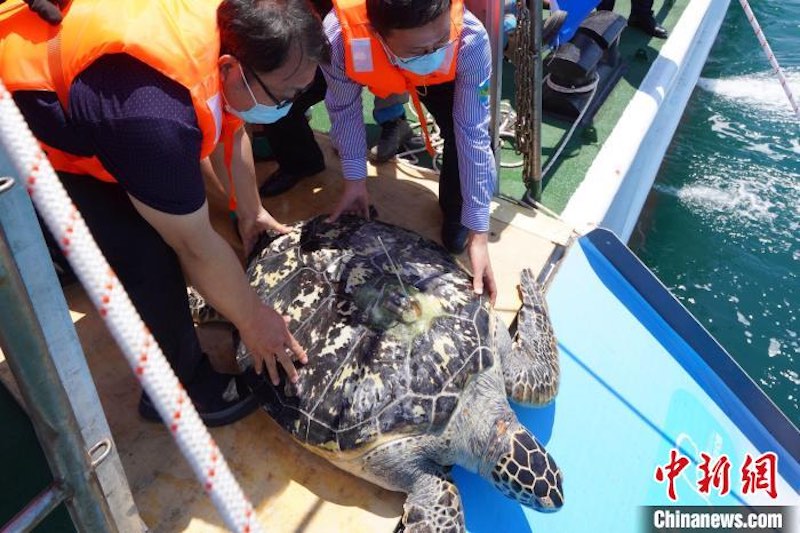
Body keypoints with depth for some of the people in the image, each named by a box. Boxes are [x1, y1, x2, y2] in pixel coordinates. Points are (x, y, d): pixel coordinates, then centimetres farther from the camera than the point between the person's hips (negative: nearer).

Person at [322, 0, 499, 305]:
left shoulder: (470, 39, -42)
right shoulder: (338, 37, -43)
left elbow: (474, 136, -37)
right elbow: (344, 110, -24)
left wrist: (478, 234, -35)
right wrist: (354, 181, -18)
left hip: (441, 79, -1)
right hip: (371, 71, 2)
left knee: (463, 129, -25)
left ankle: (454, 212, 5)